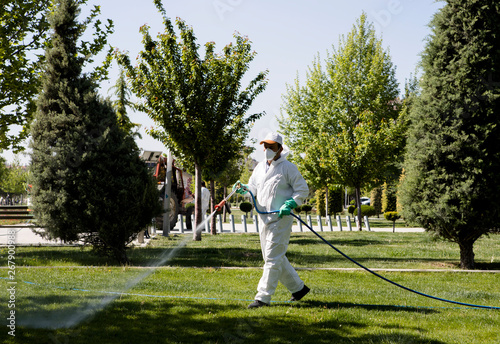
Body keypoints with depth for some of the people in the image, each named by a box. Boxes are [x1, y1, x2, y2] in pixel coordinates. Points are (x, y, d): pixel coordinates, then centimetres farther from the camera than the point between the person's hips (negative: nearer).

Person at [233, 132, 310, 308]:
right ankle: (298, 287, 28)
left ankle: (263, 297, -8)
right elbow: (253, 189, 18)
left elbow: (303, 190, -5)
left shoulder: (288, 168, -6)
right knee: (273, 257, 14)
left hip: (281, 219, -8)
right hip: (265, 219, 8)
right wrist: (243, 188, -4)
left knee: (272, 257, -9)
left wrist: (289, 204, -19)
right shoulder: (260, 167, 15)